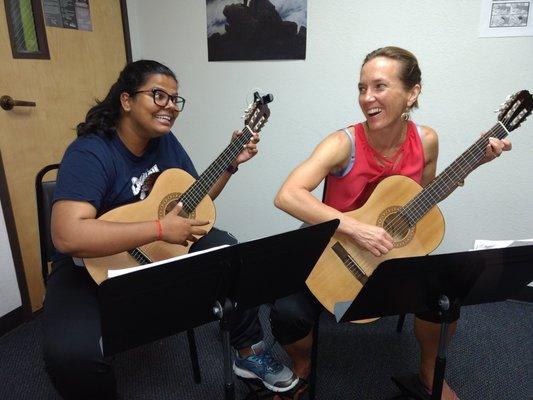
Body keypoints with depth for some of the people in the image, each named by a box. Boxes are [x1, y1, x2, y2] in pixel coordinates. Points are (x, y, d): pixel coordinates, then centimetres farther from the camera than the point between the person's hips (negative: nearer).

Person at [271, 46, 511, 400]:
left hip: (397, 252, 4)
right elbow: (286, 196, -34)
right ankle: (302, 368, 15)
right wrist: (355, 228, -38)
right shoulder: (344, 144, -22)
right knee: (288, 314, -24)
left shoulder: (426, 140, -7)